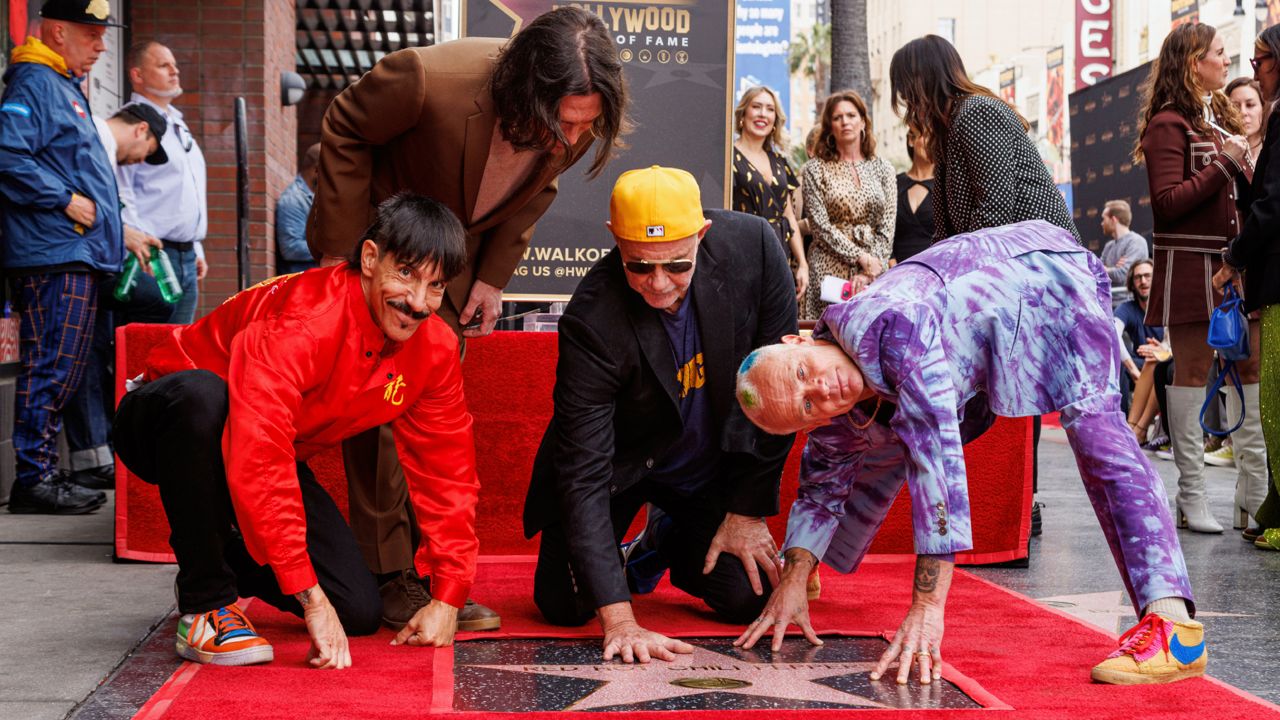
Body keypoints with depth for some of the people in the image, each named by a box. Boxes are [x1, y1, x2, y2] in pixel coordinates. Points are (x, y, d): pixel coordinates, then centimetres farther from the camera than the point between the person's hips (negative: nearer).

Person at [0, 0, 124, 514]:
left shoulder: (65, 87, 23)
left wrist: (107, 221, 22)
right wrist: (65, 200, -18)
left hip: (78, 256, 10)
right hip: (53, 255, -10)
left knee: (64, 374, 12)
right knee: (50, 370, -9)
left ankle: (46, 473, 18)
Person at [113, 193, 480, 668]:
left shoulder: (435, 349, -12)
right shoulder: (300, 321, -34)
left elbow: (448, 469, -3)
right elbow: (258, 460, -42)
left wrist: (448, 597, -11)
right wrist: (311, 599, -43)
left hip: (279, 457, 6)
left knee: (359, 613, -9)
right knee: (202, 393, -42)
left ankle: (231, 556, 21)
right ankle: (206, 599, -25)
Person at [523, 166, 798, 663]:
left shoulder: (752, 247, -25)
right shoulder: (593, 320, -33)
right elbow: (584, 475, -32)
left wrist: (748, 511, -10)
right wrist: (618, 619, -38)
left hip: (714, 463, 2)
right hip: (621, 463, -2)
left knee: (750, 596, -12)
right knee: (564, 604, -13)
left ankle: (669, 539, 22)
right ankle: (619, 558, 23)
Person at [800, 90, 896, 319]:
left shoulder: (882, 168, 10)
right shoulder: (815, 169, 4)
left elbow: (887, 227, 5)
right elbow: (821, 225, -4)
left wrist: (869, 271, -8)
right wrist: (861, 257, -12)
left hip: (874, 268, 2)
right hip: (830, 268, -2)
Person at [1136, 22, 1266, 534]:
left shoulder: (1220, 117, 19)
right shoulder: (1168, 124, -6)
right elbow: (1167, 203, -15)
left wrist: (1245, 169, 5)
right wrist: (1224, 164, -16)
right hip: (1189, 263, -8)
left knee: (1250, 367, 4)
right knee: (1193, 371, -4)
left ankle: (1255, 488, 9)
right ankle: (1191, 495, 2)